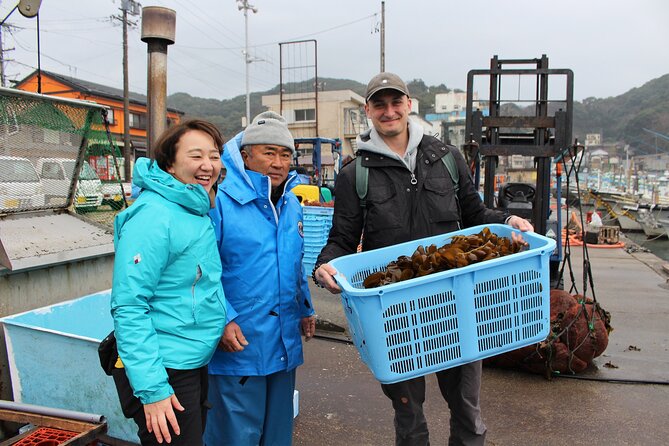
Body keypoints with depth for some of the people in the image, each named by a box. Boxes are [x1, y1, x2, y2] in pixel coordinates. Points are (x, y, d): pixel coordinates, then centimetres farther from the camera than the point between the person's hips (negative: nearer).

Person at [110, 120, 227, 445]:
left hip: (196, 364, 9)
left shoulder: (200, 213, 6)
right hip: (165, 370, -9)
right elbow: (128, 308, -23)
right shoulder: (153, 217, -21)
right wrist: (151, 387, -24)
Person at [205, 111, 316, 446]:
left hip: (285, 347, 7)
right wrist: (222, 320, -22)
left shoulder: (291, 205, 10)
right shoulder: (220, 202, -14)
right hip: (237, 344, -7)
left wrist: (305, 309, 15)